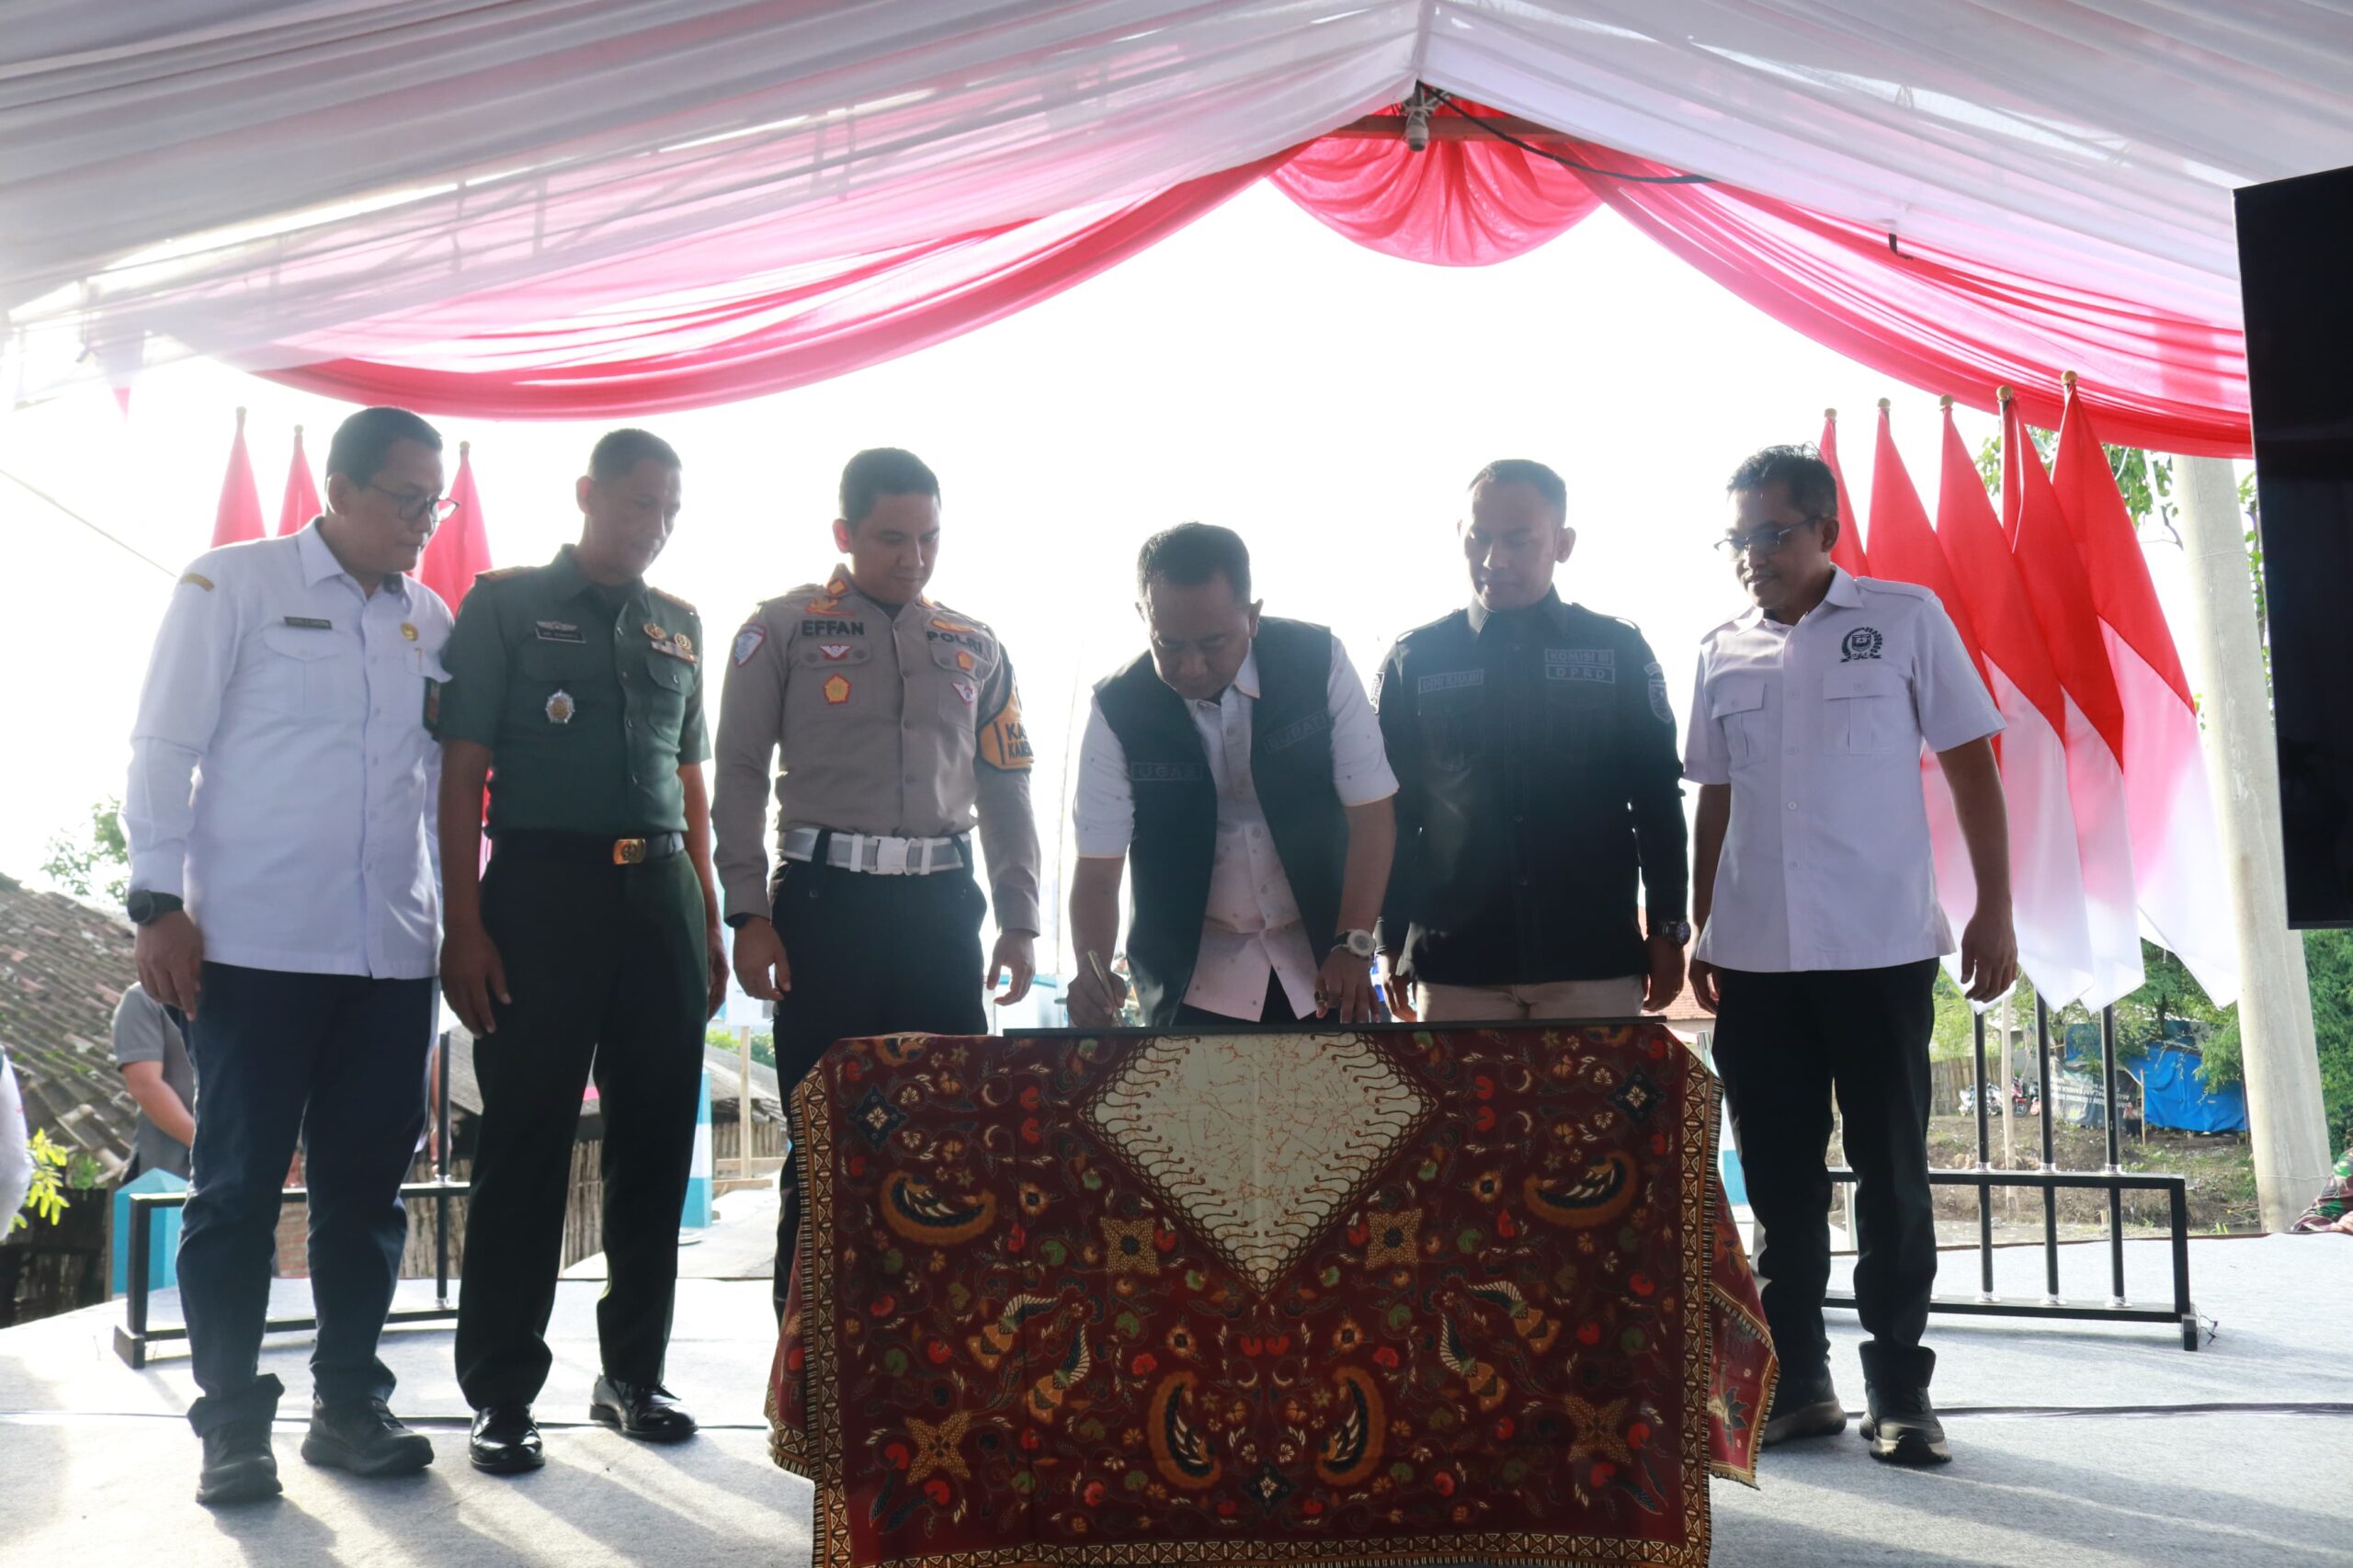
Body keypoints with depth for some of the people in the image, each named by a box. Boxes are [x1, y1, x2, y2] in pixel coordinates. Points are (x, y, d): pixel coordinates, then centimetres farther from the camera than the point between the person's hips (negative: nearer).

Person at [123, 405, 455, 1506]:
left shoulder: (431, 619, 12)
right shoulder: (234, 584, 1)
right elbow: (164, 746, -2)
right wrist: (159, 901, -8)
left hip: (393, 953, 4)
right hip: (254, 947, -4)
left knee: (366, 1187, 8)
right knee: (238, 1189, 3)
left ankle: (348, 1405, 20)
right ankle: (231, 1423, 14)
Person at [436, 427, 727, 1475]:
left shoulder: (678, 626, 17)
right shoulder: (506, 603, 3)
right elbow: (462, 769, -2)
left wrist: (709, 920, 13)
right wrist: (465, 924, -10)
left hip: (662, 894, 5)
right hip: (543, 886, -5)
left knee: (656, 1141, 7)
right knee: (526, 1142, -1)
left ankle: (633, 1373, 19)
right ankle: (501, 1393, 9)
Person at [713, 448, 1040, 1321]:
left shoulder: (975, 649, 13)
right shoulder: (785, 631, 3)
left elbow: (1005, 792, 15)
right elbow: (740, 775, 1)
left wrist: (1019, 921, 8)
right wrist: (749, 914, -7)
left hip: (941, 901, 3)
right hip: (826, 897, -3)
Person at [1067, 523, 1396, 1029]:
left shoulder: (1318, 662, -14)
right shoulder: (1117, 710, -15)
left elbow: (1370, 812, -9)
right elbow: (1097, 868, -11)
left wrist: (1354, 946, -17)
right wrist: (1091, 970, -29)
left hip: (1320, 959, 1)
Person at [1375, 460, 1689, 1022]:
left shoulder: (1619, 650, 3)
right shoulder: (1414, 660, 4)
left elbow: (1657, 798, 7)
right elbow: (1391, 813, 7)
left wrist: (1668, 929, 4)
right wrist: (1392, 944, 5)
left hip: (1595, 962, 0)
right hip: (1455, 965, 0)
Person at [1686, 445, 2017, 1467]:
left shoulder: (1905, 619, 2)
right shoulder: (1722, 654, 11)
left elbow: (1972, 766, 2)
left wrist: (1994, 910, -5)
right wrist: (1701, 933, 11)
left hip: (1880, 950, -3)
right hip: (1755, 958, 3)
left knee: (1891, 1173, 3)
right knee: (1779, 1180, 8)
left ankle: (1899, 1389, 14)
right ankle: (1796, 1382, 18)